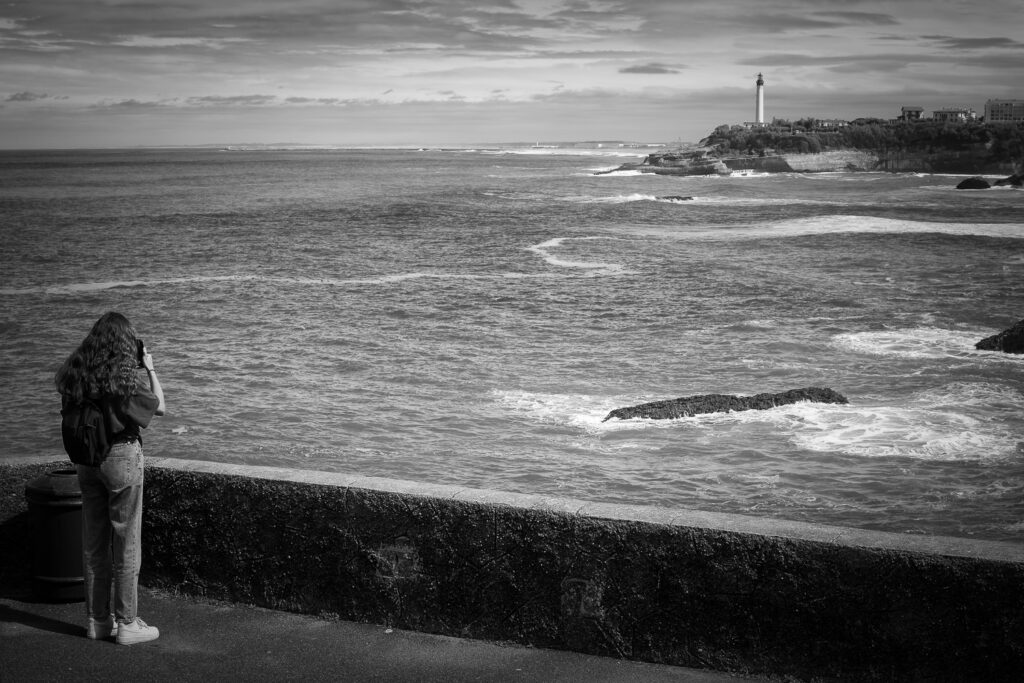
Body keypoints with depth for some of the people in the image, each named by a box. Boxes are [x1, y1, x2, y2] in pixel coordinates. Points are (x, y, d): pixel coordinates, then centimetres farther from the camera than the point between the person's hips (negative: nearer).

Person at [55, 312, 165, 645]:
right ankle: (127, 624, 7)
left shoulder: (77, 372, 0)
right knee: (126, 542, 3)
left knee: (94, 542, 14)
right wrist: (150, 369, 3)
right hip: (121, 455, -6)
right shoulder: (121, 375, -17)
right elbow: (159, 406, -7)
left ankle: (97, 620, 21)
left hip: (87, 460, 6)